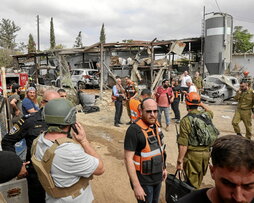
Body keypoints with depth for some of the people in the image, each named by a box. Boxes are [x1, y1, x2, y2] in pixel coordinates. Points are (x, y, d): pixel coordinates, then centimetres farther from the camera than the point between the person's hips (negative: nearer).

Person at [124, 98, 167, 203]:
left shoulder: (156, 125, -2)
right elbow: (128, 159, -24)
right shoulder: (134, 130, -25)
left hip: (158, 177, 7)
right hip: (144, 180, -7)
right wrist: (136, 186, -23)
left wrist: (163, 167, 16)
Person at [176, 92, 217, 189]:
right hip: (206, 153, 6)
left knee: (192, 183, 9)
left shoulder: (185, 120, -18)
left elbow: (183, 144, -20)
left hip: (193, 154, -6)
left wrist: (179, 161, -13)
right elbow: (210, 112, 28)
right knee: (199, 181, 24)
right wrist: (202, 104, 26)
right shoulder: (206, 115, -2)